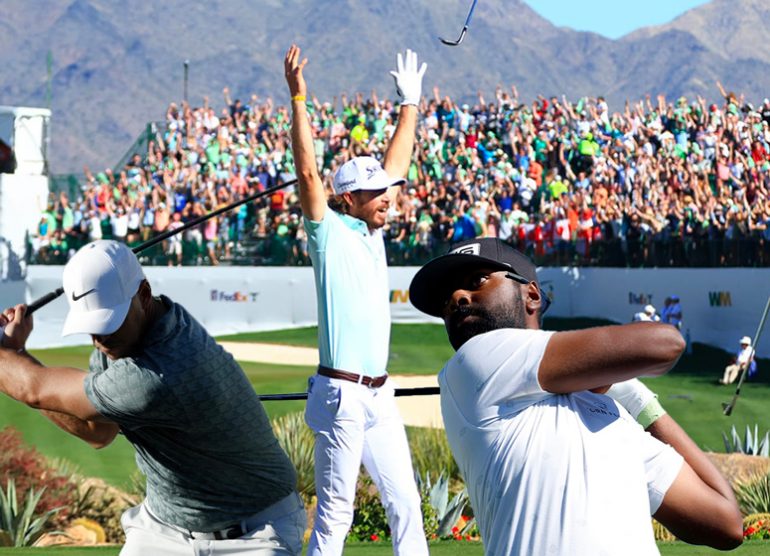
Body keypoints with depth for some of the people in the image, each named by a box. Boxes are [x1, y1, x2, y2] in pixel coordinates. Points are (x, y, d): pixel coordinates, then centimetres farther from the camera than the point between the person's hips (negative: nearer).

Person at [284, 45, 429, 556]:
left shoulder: (373, 233, 15)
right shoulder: (329, 231, -5)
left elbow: (395, 164, 22)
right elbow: (308, 172, -18)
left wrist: (410, 104, 25)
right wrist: (298, 99, -24)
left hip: (380, 395, 8)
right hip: (343, 394, -8)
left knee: (405, 503, 10)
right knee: (336, 511, -5)